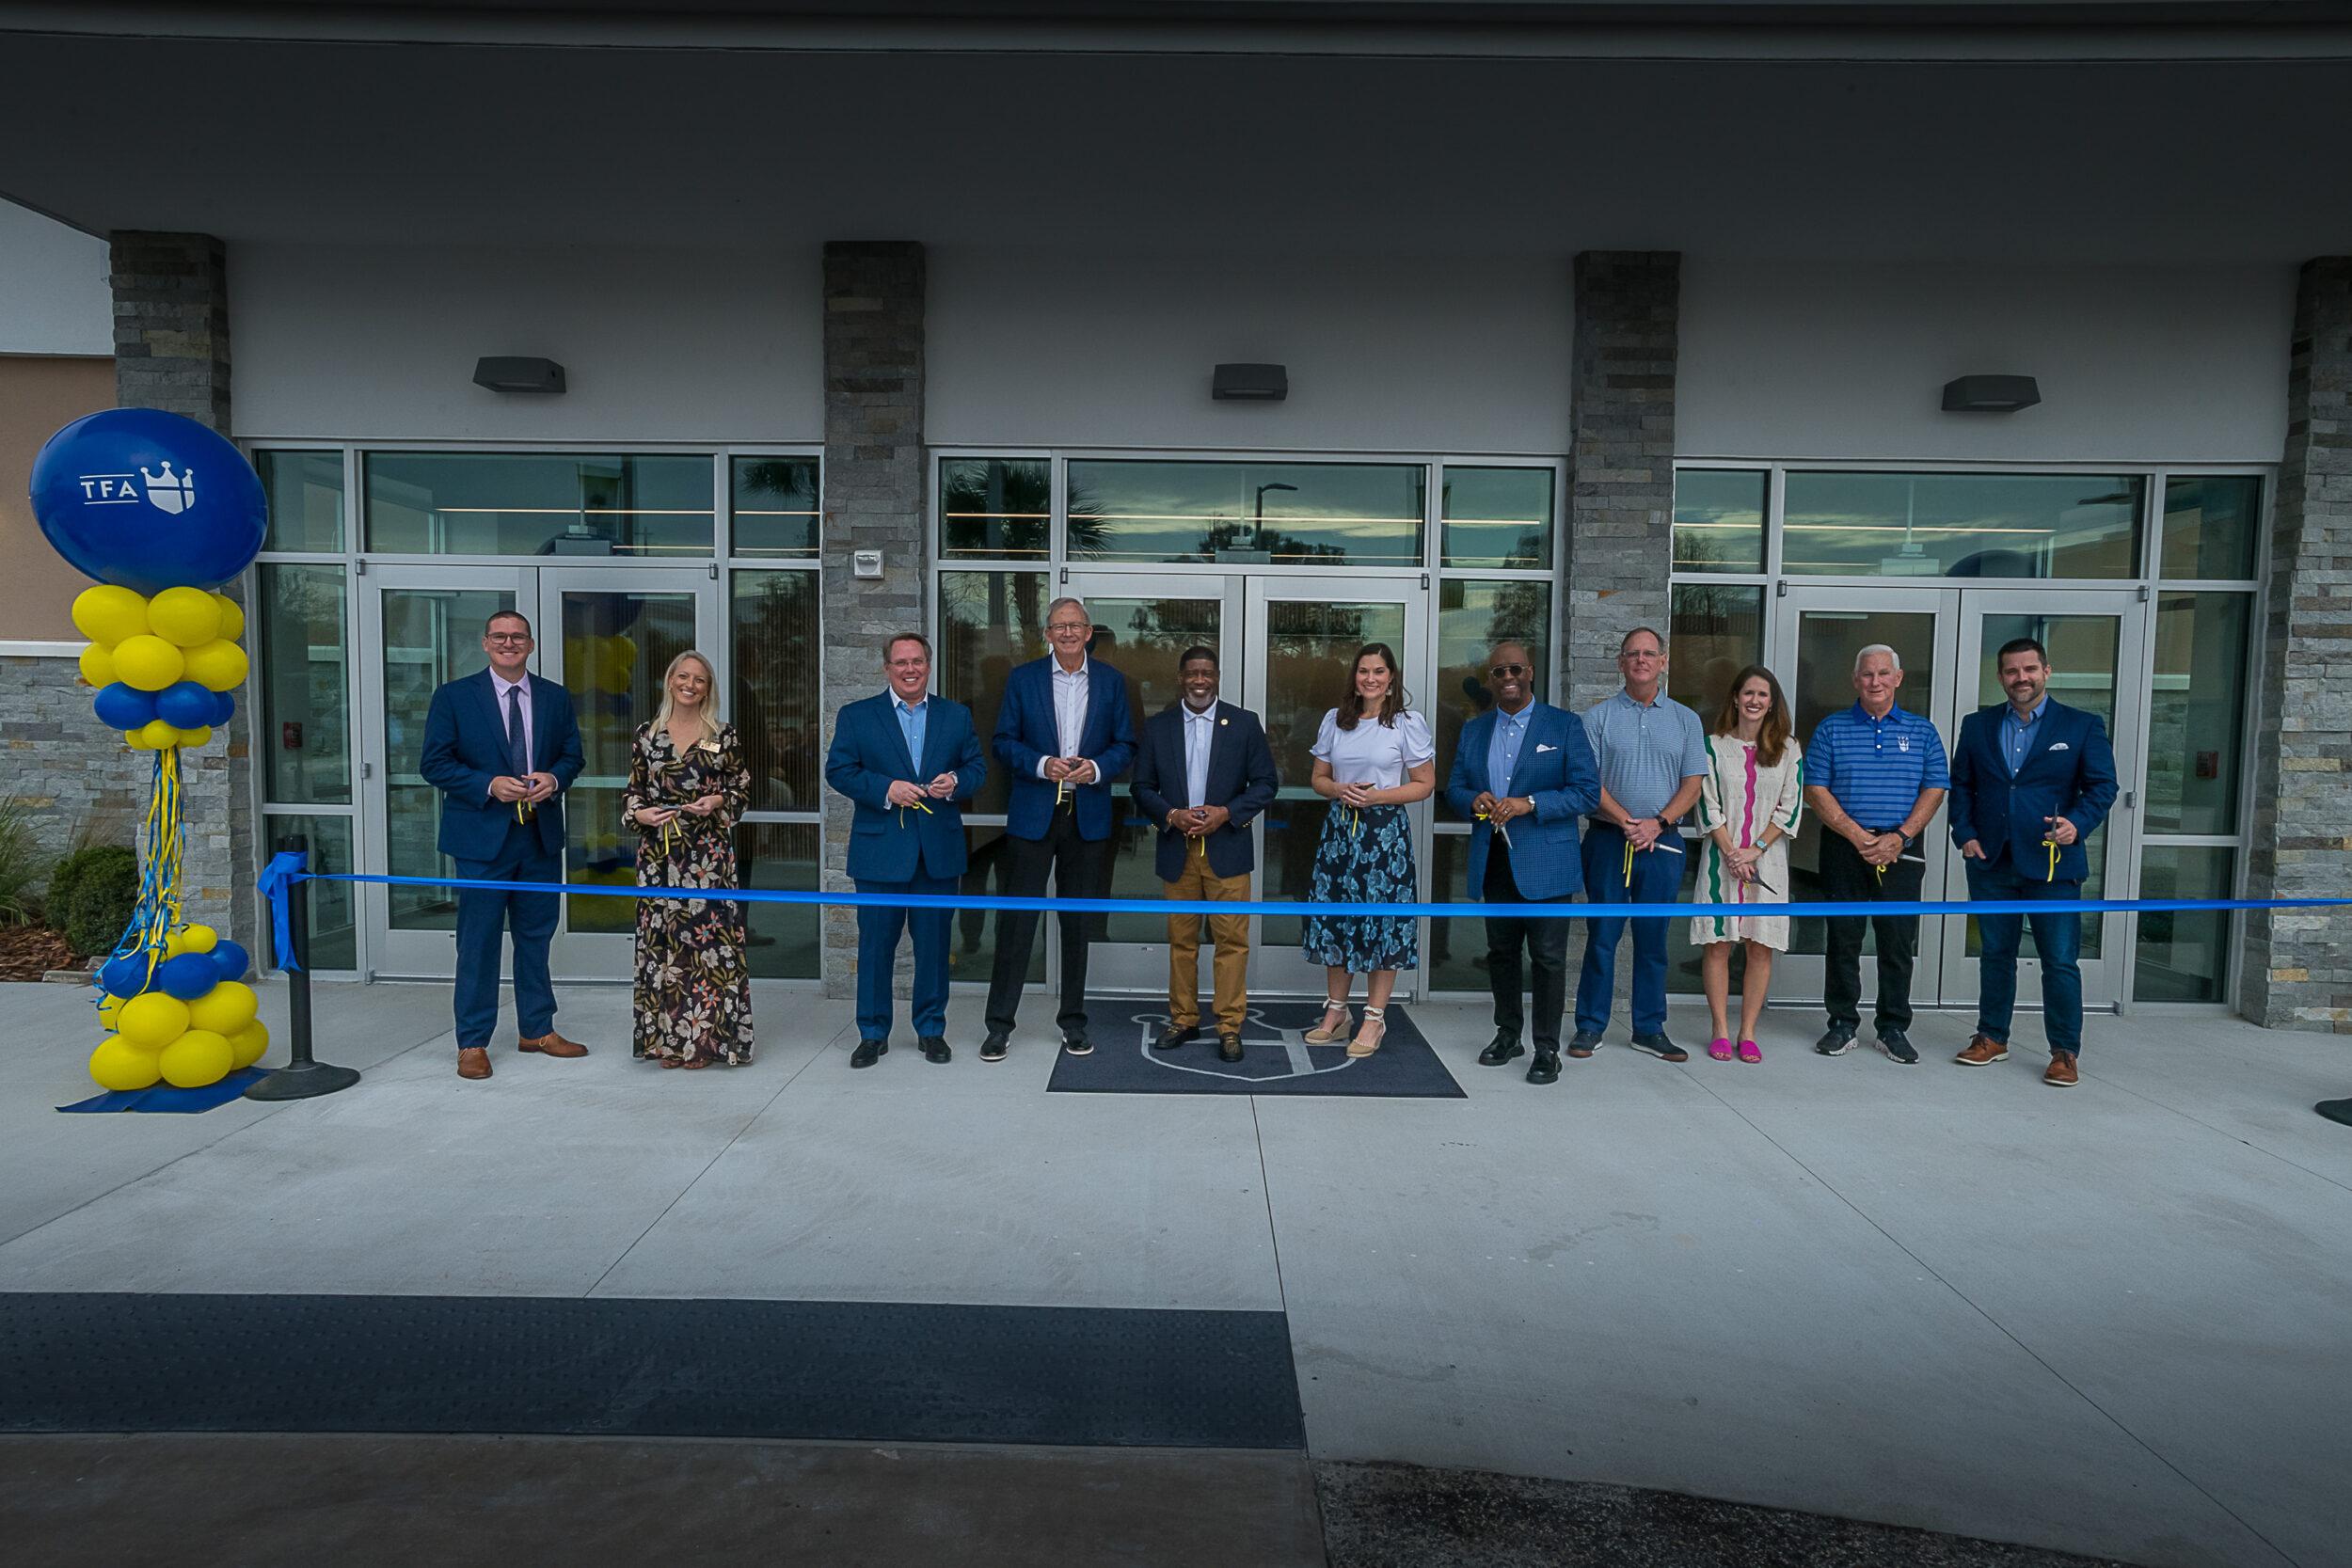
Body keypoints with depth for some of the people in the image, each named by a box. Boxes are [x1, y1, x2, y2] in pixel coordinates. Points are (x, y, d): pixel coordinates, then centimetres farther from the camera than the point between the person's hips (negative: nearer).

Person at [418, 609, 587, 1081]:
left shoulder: (556, 697, 8)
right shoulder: (453, 696, -2)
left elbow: (572, 754, 13)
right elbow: (433, 762, -4)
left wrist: (555, 778, -9)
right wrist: (488, 786, -18)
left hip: (541, 834, 4)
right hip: (483, 835, -3)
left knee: (536, 936, 13)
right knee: (479, 940, 2)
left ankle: (537, 1029, 25)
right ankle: (472, 1042, 13)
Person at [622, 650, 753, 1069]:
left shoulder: (724, 736, 4)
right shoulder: (646, 734, 9)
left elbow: (744, 789, 7)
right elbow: (632, 791, 13)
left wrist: (719, 801, -12)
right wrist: (639, 813, -7)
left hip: (709, 854, -2)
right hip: (658, 852, 2)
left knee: (708, 936, -4)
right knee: (662, 937, 4)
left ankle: (704, 1038, 7)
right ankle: (667, 1039, 15)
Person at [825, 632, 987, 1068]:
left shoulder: (957, 715, 11)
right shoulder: (856, 716, 5)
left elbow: (977, 767, 10)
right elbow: (838, 770, -2)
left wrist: (956, 782, -12)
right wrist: (886, 788, -16)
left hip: (939, 851, 2)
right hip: (880, 851, -1)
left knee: (934, 942, 8)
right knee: (876, 942, 3)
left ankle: (931, 1029, 21)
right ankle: (873, 1032, 16)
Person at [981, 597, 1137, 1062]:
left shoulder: (1111, 681, 7)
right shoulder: (1022, 678, 3)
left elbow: (1126, 744, 7)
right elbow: (1004, 741, 2)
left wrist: (1098, 768, -12)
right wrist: (1042, 765, -15)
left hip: (1088, 817, 2)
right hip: (1033, 815, -1)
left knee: (1079, 921, 9)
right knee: (1017, 918, -1)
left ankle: (1073, 1020, 21)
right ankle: (999, 1023, 8)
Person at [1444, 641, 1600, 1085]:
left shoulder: (1564, 726, -2)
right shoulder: (1473, 730, 12)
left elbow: (1588, 792, -8)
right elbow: (1454, 786, 13)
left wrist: (1529, 804, -20)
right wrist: (1473, 800, -11)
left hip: (1545, 863, -4)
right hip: (1493, 862, 5)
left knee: (1548, 958, 0)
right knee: (1501, 951, 15)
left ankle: (1547, 1049, 10)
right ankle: (1508, 1034, 30)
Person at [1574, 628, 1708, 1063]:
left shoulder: (1686, 720, 10)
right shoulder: (1598, 716, 4)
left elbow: (1693, 785, 5)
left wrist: (1658, 823, -10)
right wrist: (1625, 821, -14)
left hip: (1663, 842, 2)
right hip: (1608, 839, -2)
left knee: (1653, 938, 7)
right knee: (1602, 934, 1)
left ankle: (1650, 1029, 16)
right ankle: (1590, 1027, 9)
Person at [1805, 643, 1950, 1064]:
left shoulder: (1922, 731, 9)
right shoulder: (1831, 729, 5)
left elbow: (1934, 790, 3)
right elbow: (1815, 790, -2)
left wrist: (1900, 837, -10)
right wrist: (1857, 835, -12)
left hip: (1901, 851, 1)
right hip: (1844, 849, -1)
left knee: (1899, 943, 4)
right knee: (1843, 939, 4)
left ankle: (1894, 1028, 15)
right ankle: (1842, 1025, 14)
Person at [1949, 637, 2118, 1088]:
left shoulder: (2082, 726, 2)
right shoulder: (1977, 725, 9)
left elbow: (2102, 785, 0)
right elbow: (1960, 785, 12)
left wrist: (2077, 824, -18)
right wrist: (1965, 834, -1)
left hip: (2053, 862, -3)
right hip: (1991, 863, 3)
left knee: (2061, 961, -2)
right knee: (1995, 954, 12)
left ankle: (2065, 1053, 10)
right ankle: (1992, 1038, 24)